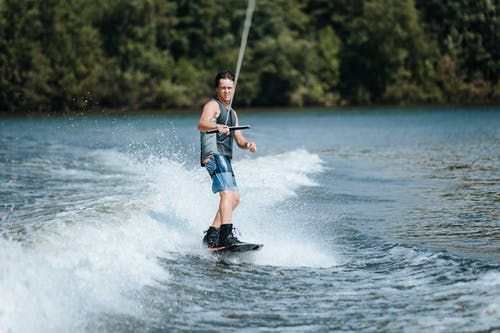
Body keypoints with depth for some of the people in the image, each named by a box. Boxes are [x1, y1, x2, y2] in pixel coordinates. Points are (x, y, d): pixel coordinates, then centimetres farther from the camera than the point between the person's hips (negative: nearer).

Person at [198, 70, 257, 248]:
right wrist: (217, 126, -43)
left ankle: (211, 236, 14)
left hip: (224, 158, 10)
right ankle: (226, 235, -35)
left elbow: (239, 139, 20)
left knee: (234, 198, 12)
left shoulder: (232, 113, 26)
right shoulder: (213, 105, -1)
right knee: (227, 194, -24)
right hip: (214, 155, -10)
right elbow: (202, 124, -21)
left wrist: (247, 144, -3)